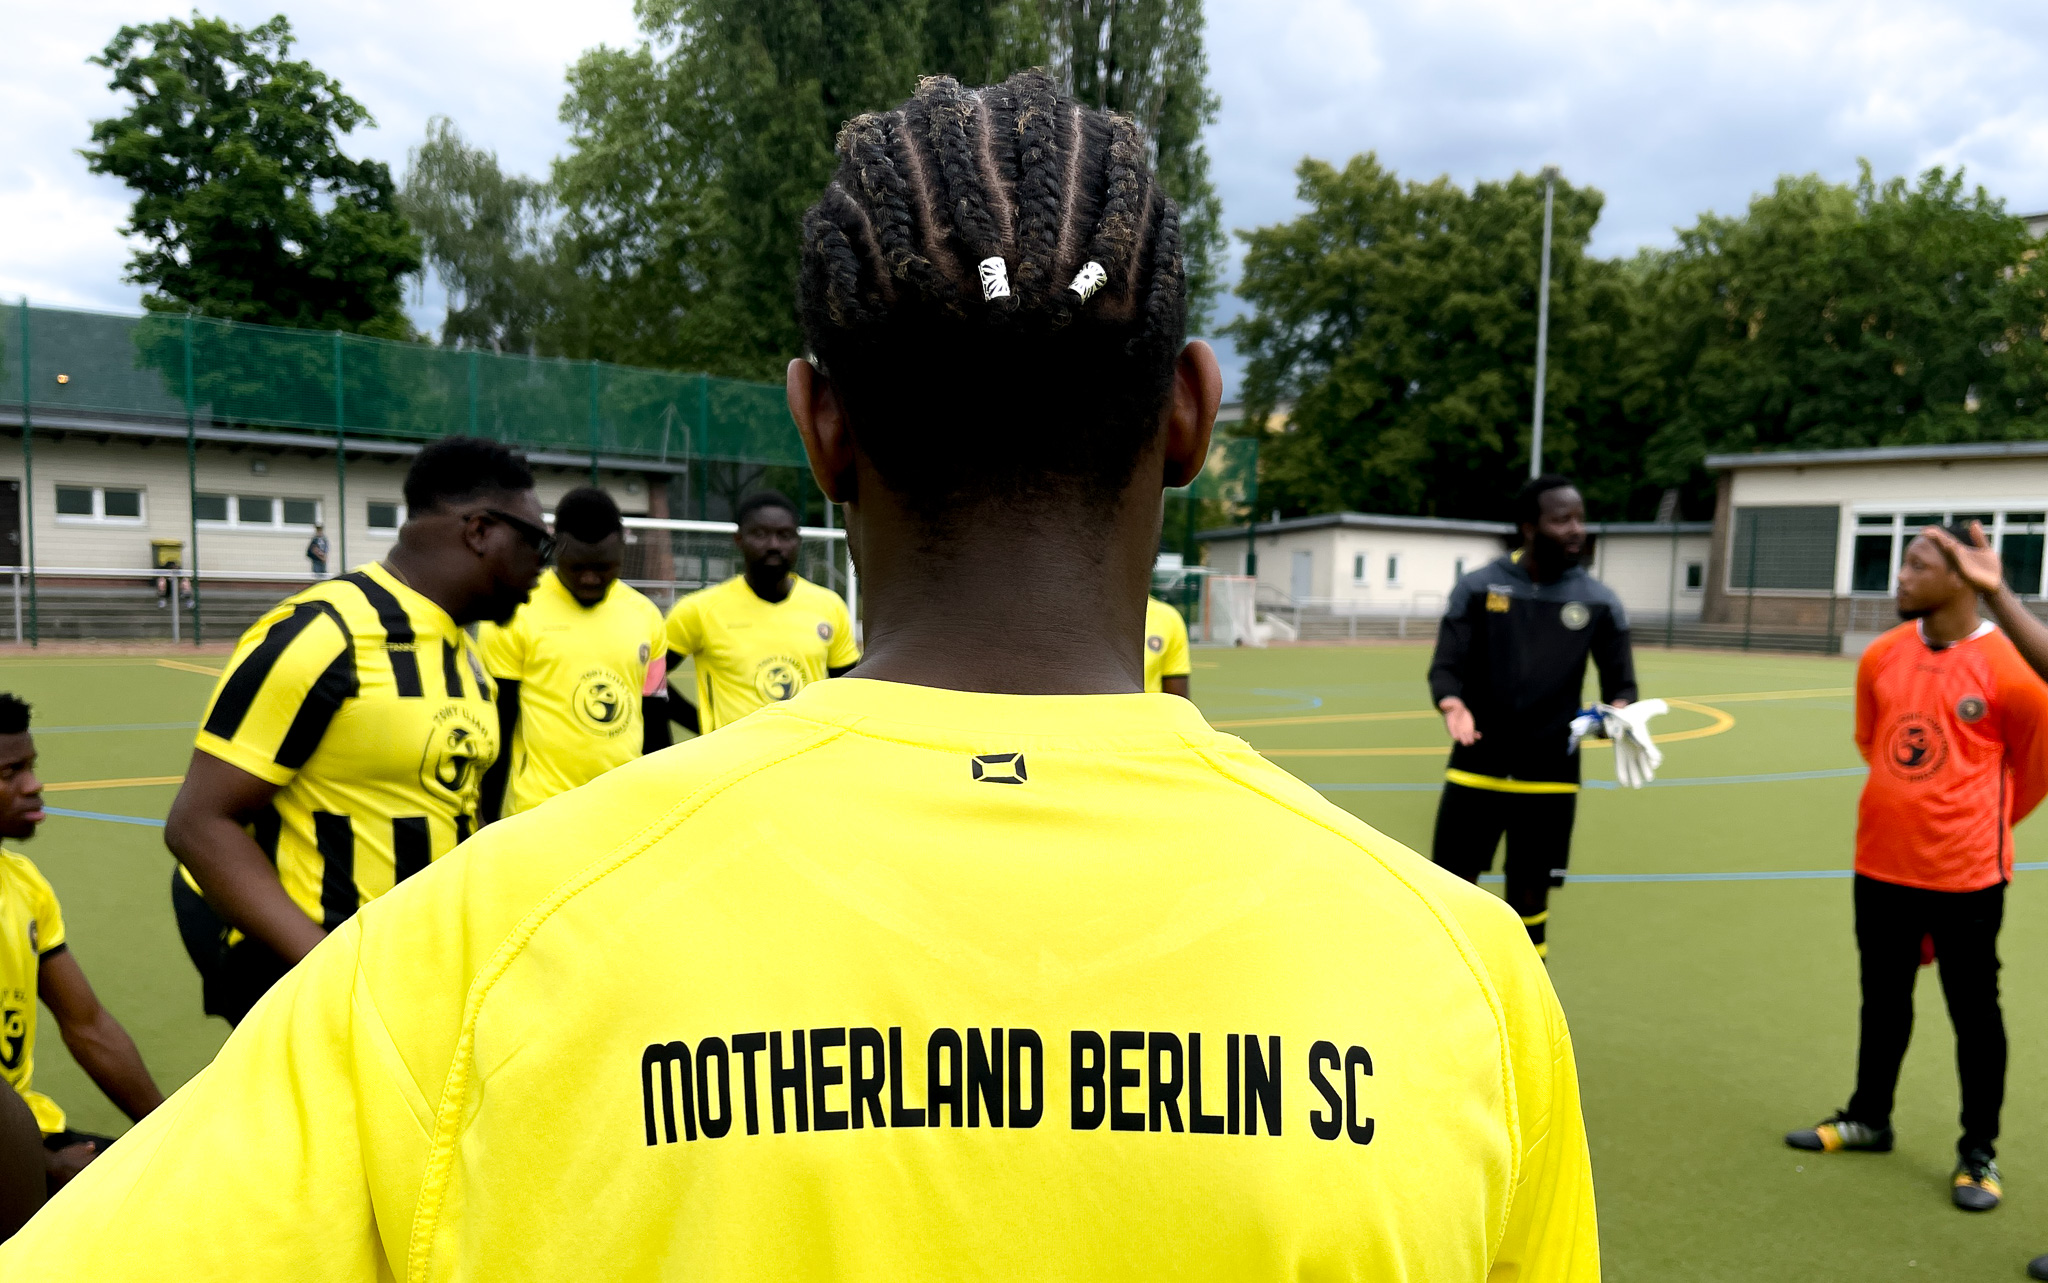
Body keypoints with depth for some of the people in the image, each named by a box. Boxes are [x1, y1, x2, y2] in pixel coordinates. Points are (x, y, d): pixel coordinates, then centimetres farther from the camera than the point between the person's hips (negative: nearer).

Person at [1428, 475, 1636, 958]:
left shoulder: (1600, 602, 1)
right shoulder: (1478, 588, -4)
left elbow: (1620, 683, 6)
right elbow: (1446, 666, -5)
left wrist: (1618, 711, -18)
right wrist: (1452, 702, -28)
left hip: (1550, 778, 1)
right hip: (1476, 769, -1)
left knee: (1530, 900, 8)